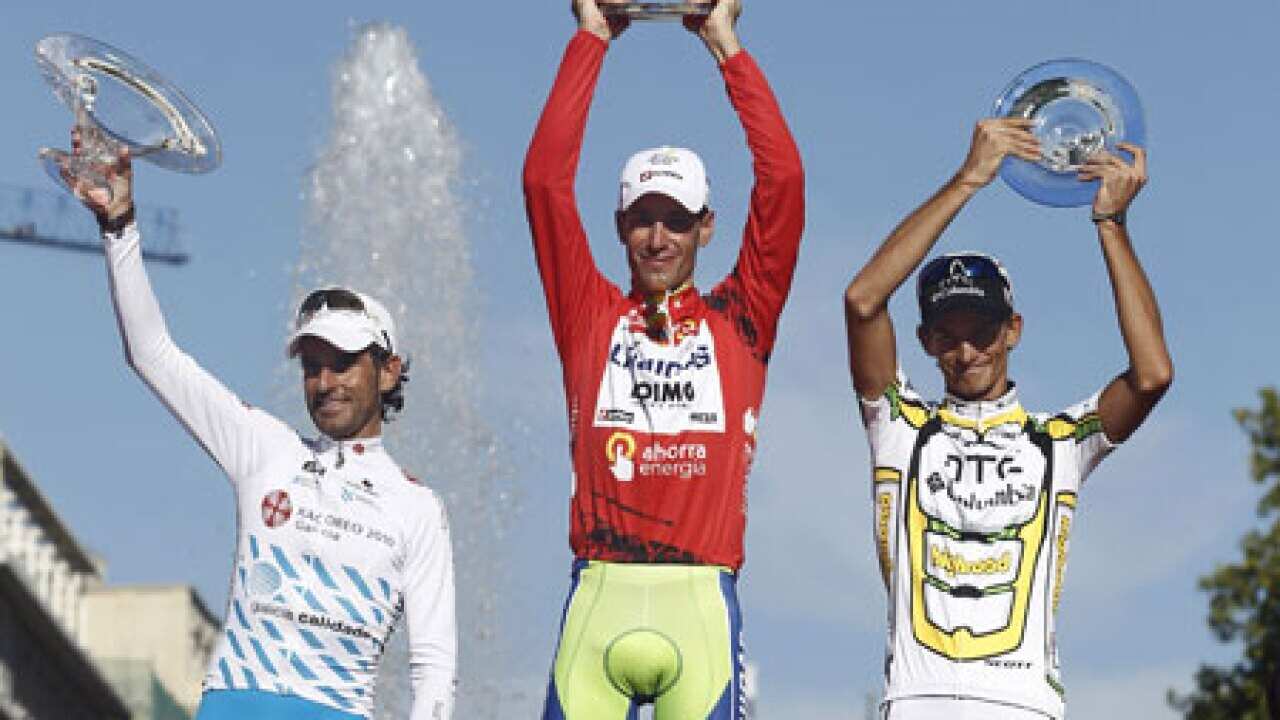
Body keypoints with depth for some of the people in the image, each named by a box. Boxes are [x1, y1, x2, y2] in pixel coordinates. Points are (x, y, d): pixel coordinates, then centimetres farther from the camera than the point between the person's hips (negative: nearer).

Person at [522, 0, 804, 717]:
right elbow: (545, 178, 9)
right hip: (599, 597, 0)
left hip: (702, 603, 0)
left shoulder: (740, 319, 14)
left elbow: (783, 179, 8)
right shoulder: (589, 314, 14)